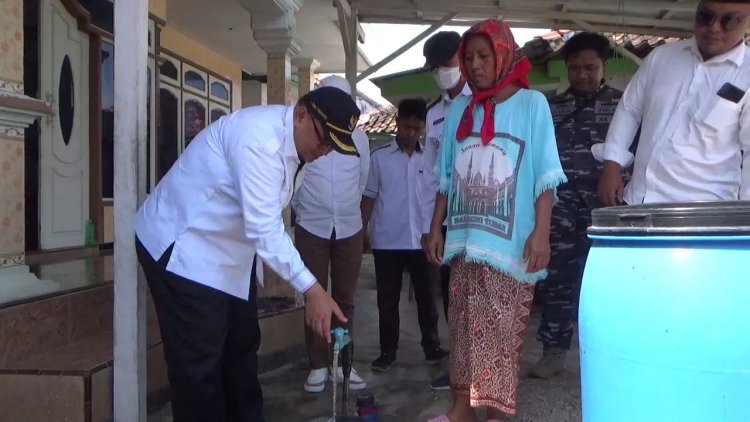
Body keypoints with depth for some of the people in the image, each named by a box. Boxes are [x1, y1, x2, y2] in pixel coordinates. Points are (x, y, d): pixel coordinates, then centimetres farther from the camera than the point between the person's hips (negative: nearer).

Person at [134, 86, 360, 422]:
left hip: (227, 249, 10)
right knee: (199, 363, -6)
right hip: (183, 247, -9)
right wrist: (311, 290, -34)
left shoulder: (289, 141, 1)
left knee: (241, 347, 16)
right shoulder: (260, 137, -28)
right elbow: (264, 227, -33)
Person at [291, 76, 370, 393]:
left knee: (345, 298, 9)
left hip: (349, 228, 3)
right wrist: (300, 206, 9)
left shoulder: (359, 137, 6)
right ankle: (318, 365, 14)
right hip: (311, 227, -3)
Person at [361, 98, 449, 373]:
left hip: (421, 241, 1)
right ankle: (387, 352, 19)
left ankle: (432, 348, 23)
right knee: (387, 300, 8)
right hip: (387, 242, -1)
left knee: (426, 297, 9)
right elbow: (369, 196, 4)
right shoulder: (379, 157, 1)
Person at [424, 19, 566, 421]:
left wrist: (541, 232, -12)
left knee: (502, 331, 1)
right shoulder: (460, 110, 11)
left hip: (510, 242, -4)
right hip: (464, 239, 4)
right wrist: (436, 227, 11)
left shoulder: (532, 103, 0)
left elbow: (545, 176, -5)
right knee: (463, 325, 9)